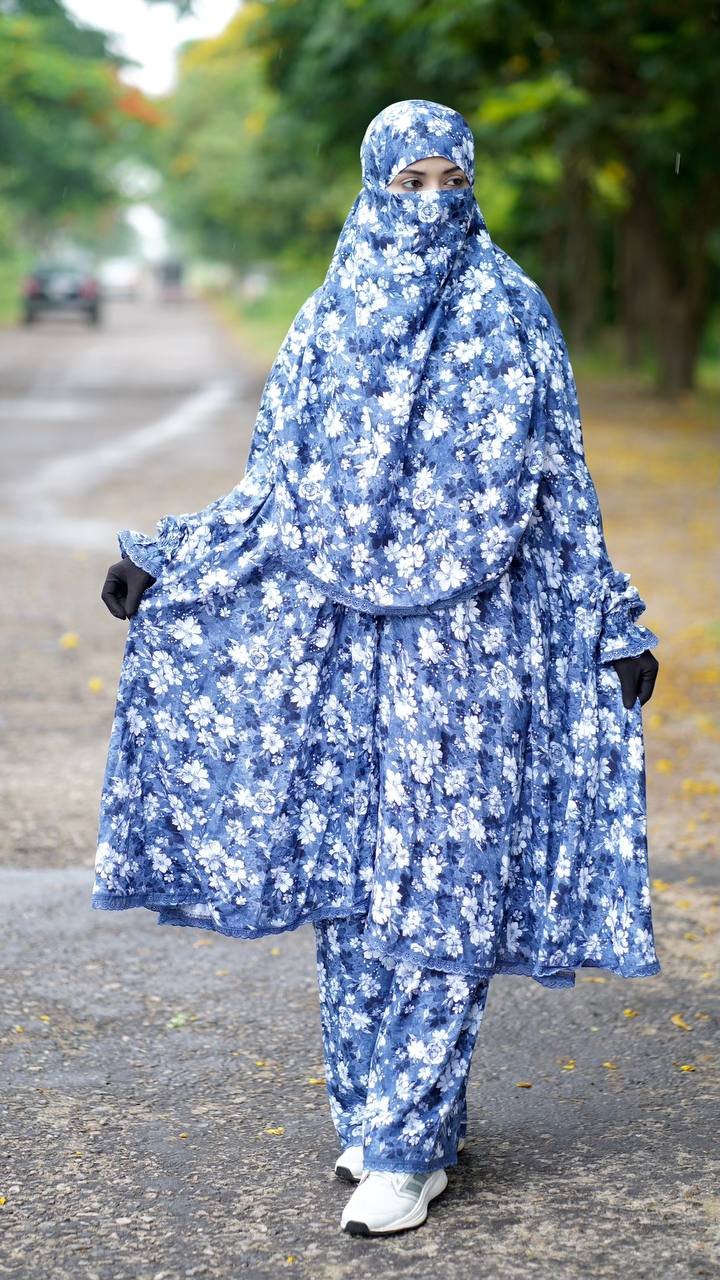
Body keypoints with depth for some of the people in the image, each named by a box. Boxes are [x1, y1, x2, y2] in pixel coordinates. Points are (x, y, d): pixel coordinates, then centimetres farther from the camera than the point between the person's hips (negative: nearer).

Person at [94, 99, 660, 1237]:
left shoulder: (510, 314, 1)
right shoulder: (329, 321, 8)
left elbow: (561, 483, 4)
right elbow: (275, 490, 13)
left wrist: (613, 625, 3)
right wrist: (163, 561, 9)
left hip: (464, 637, -3)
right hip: (339, 636, 4)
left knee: (436, 885, -4)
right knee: (353, 875, 7)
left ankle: (409, 1146, 3)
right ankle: (380, 1109, 21)